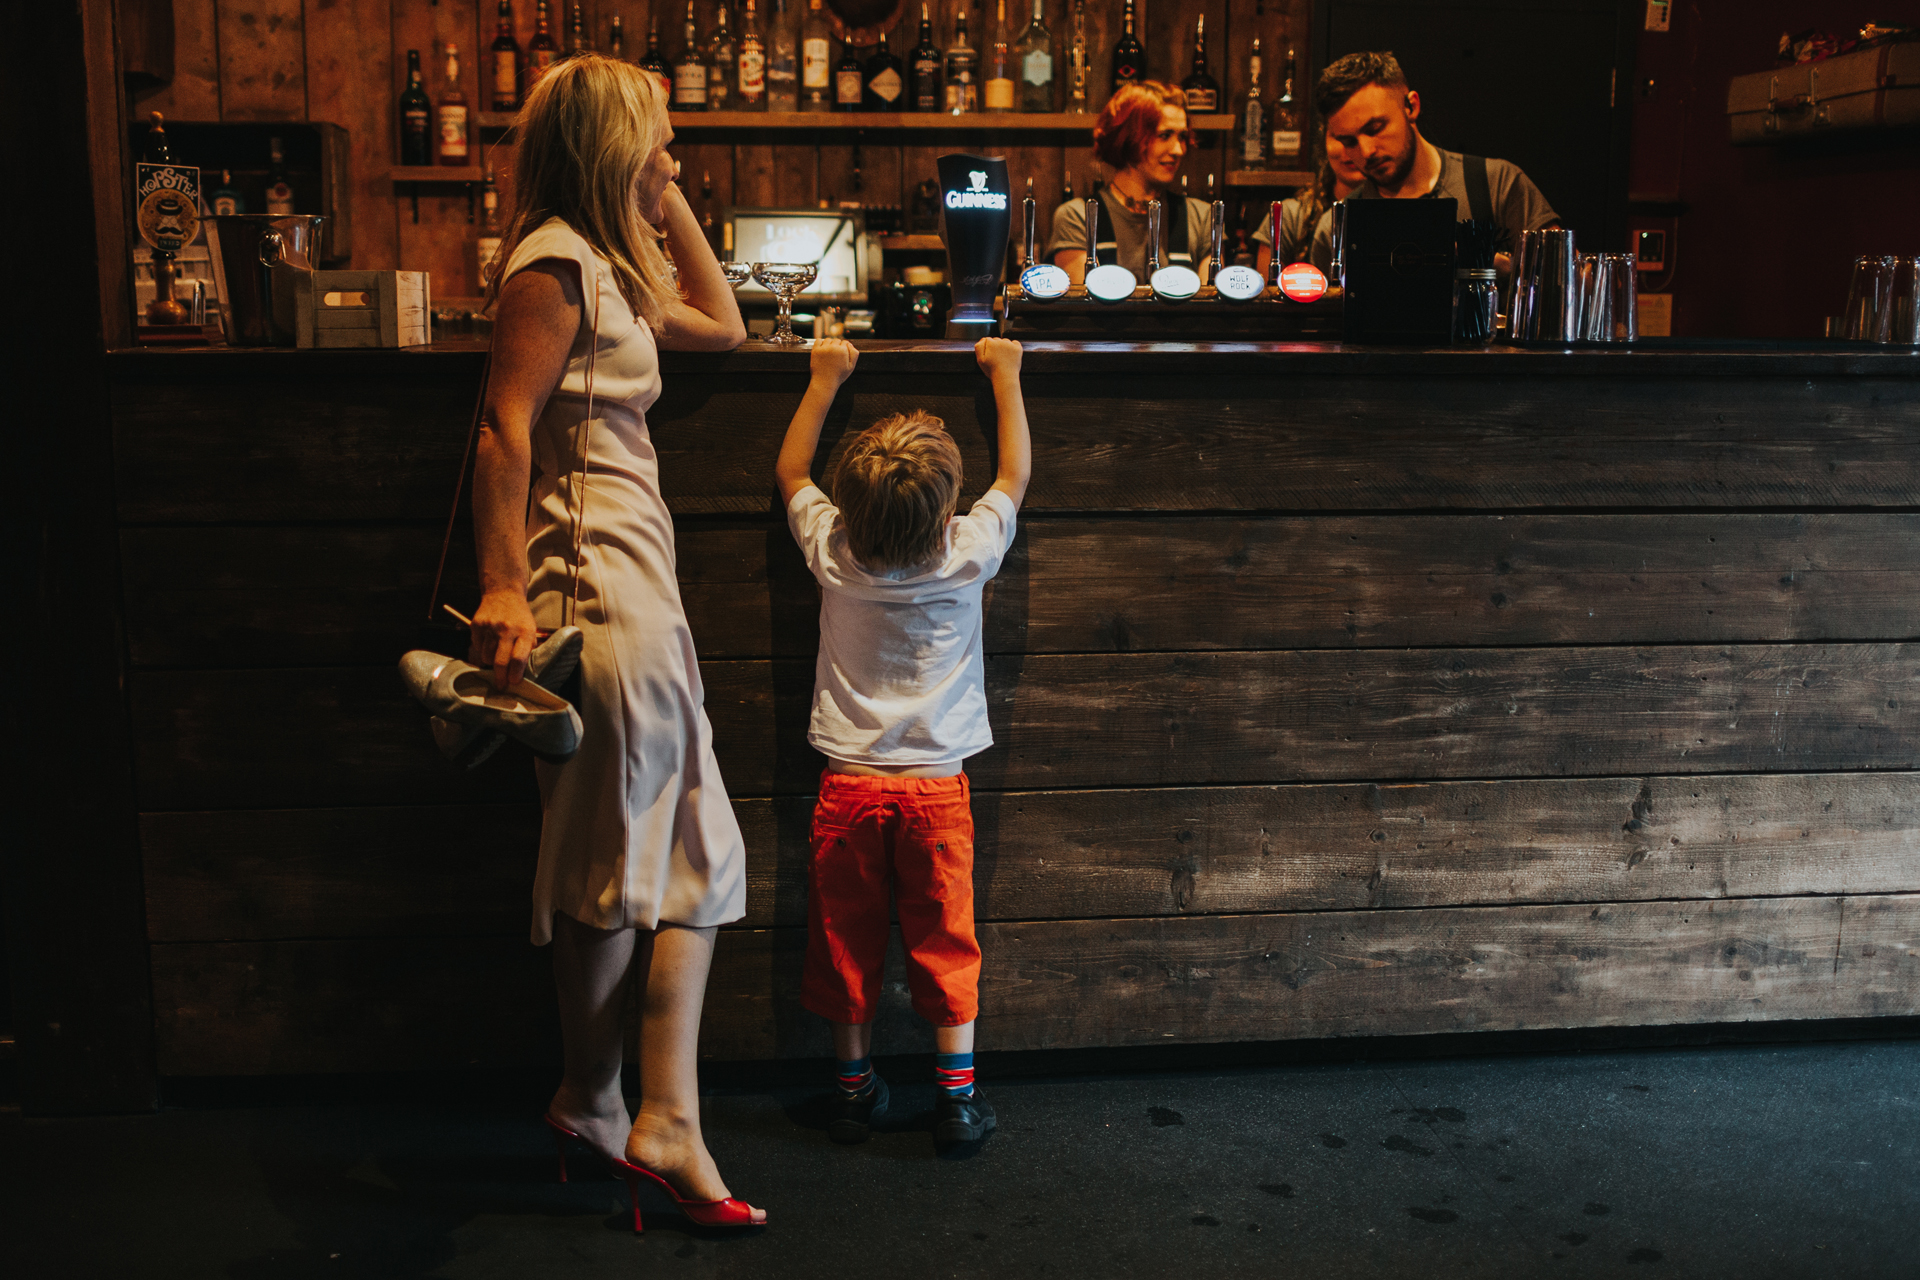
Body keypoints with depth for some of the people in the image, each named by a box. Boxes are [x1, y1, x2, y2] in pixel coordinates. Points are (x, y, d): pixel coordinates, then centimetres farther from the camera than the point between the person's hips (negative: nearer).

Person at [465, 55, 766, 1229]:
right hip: (599, 578, -10)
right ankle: (595, 1104, 15)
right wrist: (502, 590, -22)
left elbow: (724, 328, 30)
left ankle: (661, 1123, 12)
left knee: (691, 859, 8)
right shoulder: (556, 262, -9)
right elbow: (505, 428, -17)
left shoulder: (608, 268, 20)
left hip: (636, 577, 10)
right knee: (616, 865, -1)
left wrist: (670, 204, 24)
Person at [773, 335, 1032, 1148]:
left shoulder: (834, 556, -8)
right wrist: (1004, 374, 16)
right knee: (945, 942, 7)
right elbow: (1016, 473, 6)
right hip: (936, 784, -1)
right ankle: (957, 1096, 12)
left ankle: (855, 1088, 22)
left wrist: (825, 379, 18)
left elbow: (790, 470, 11)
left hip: (848, 784, 1)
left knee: (845, 942, 11)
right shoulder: (966, 559, -12)